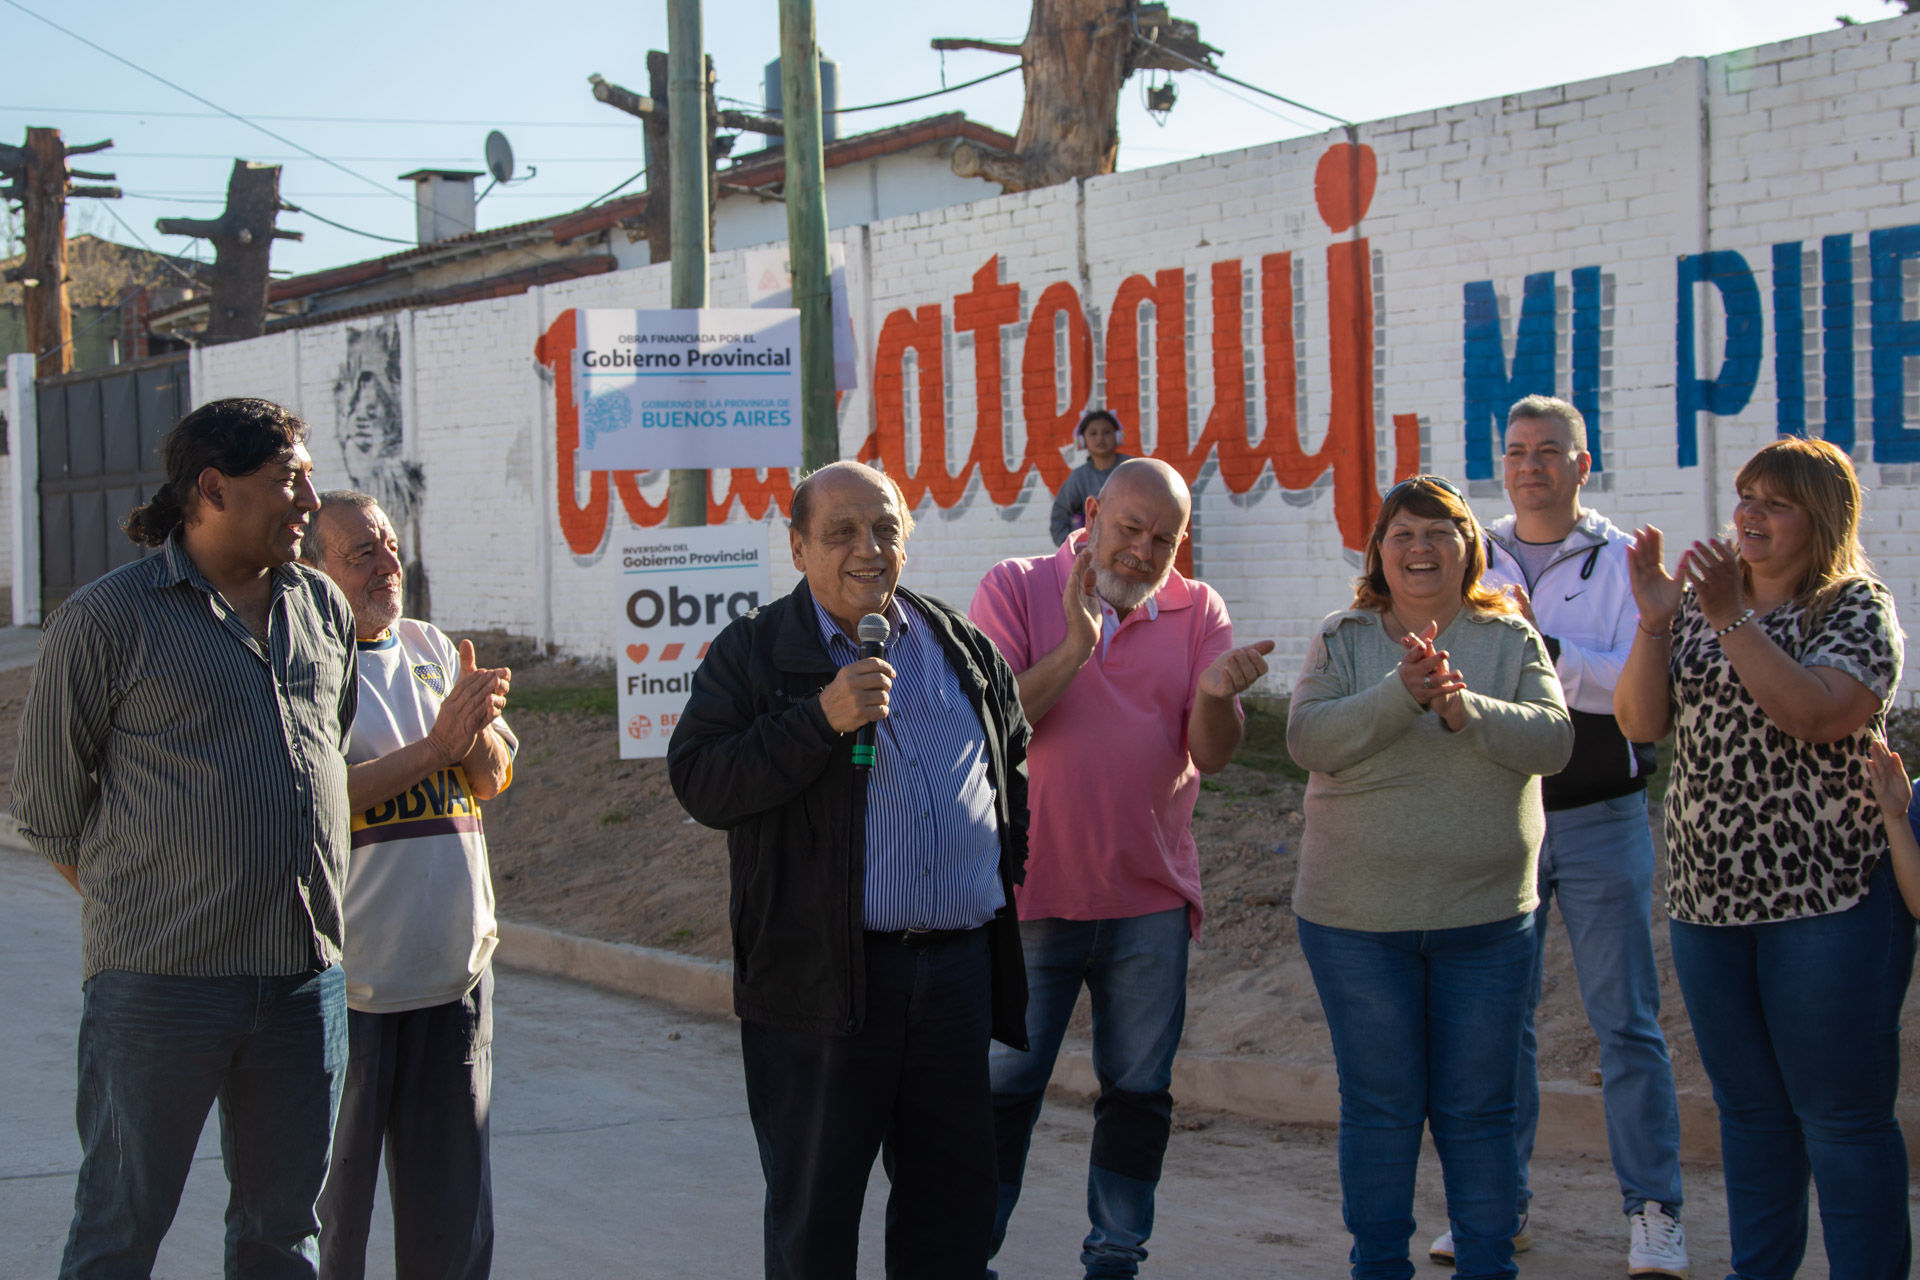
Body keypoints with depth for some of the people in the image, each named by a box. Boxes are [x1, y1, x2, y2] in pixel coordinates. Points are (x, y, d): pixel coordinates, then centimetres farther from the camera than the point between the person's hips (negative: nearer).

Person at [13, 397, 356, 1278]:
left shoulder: (322, 608, 11)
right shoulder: (106, 619, -5)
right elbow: (46, 807, 1)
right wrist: (132, 908, 2)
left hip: (306, 974, 5)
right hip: (161, 977, -5)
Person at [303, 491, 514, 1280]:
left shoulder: (432, 650, 12)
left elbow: (493, 779, 10)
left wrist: (476, 728, -12)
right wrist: (436, 746, -19)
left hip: (454, 971, 6)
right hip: (345, 979, -6)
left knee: (452, 1214, 12)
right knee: (328, 1201, 3)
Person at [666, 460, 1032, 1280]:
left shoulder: (963, 646, 12)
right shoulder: (753, 651, -2)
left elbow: (1015, 760, 27)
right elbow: (698, 781, -13)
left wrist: (1006, 865, 15)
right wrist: (822, 717, -21)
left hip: (960, 965, 4)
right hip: (823, 977, -4)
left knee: (953, 1196, 11)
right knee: (813, 1211, 5)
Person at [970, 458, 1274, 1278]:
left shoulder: (1196, 611, 3)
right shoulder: (1016, 589, -2)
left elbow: (1211, 755, -5)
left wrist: (1217, 695, -27)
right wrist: (1073, 649, -25)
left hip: (1150, 898, 2)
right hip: (1031, 891, -2)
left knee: (1139, 1091, 9)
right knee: (1003, 1086, 4)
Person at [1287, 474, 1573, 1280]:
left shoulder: (1511, 639, 3)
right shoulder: (1343, 640, 1)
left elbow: (1552, 739, -10)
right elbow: (1307, 738, -14)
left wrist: (1465, 708, -27)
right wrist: (1402, 694, -27)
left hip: (1486, 915, 0)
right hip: (1358, 917, 0)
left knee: (1477, 1111, 6)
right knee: (1378, 1108, 8)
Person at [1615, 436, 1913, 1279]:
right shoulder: (1698, 605, 11)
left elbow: (1817, 714, -21)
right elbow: (1640, 722, 2)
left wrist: (1733, 620, -23)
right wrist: (1654, 622, -12)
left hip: (1827, 899, -6)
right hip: (1708, 894, 6)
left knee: (1843, 1117, -2)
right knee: (1748, 1109, 15)